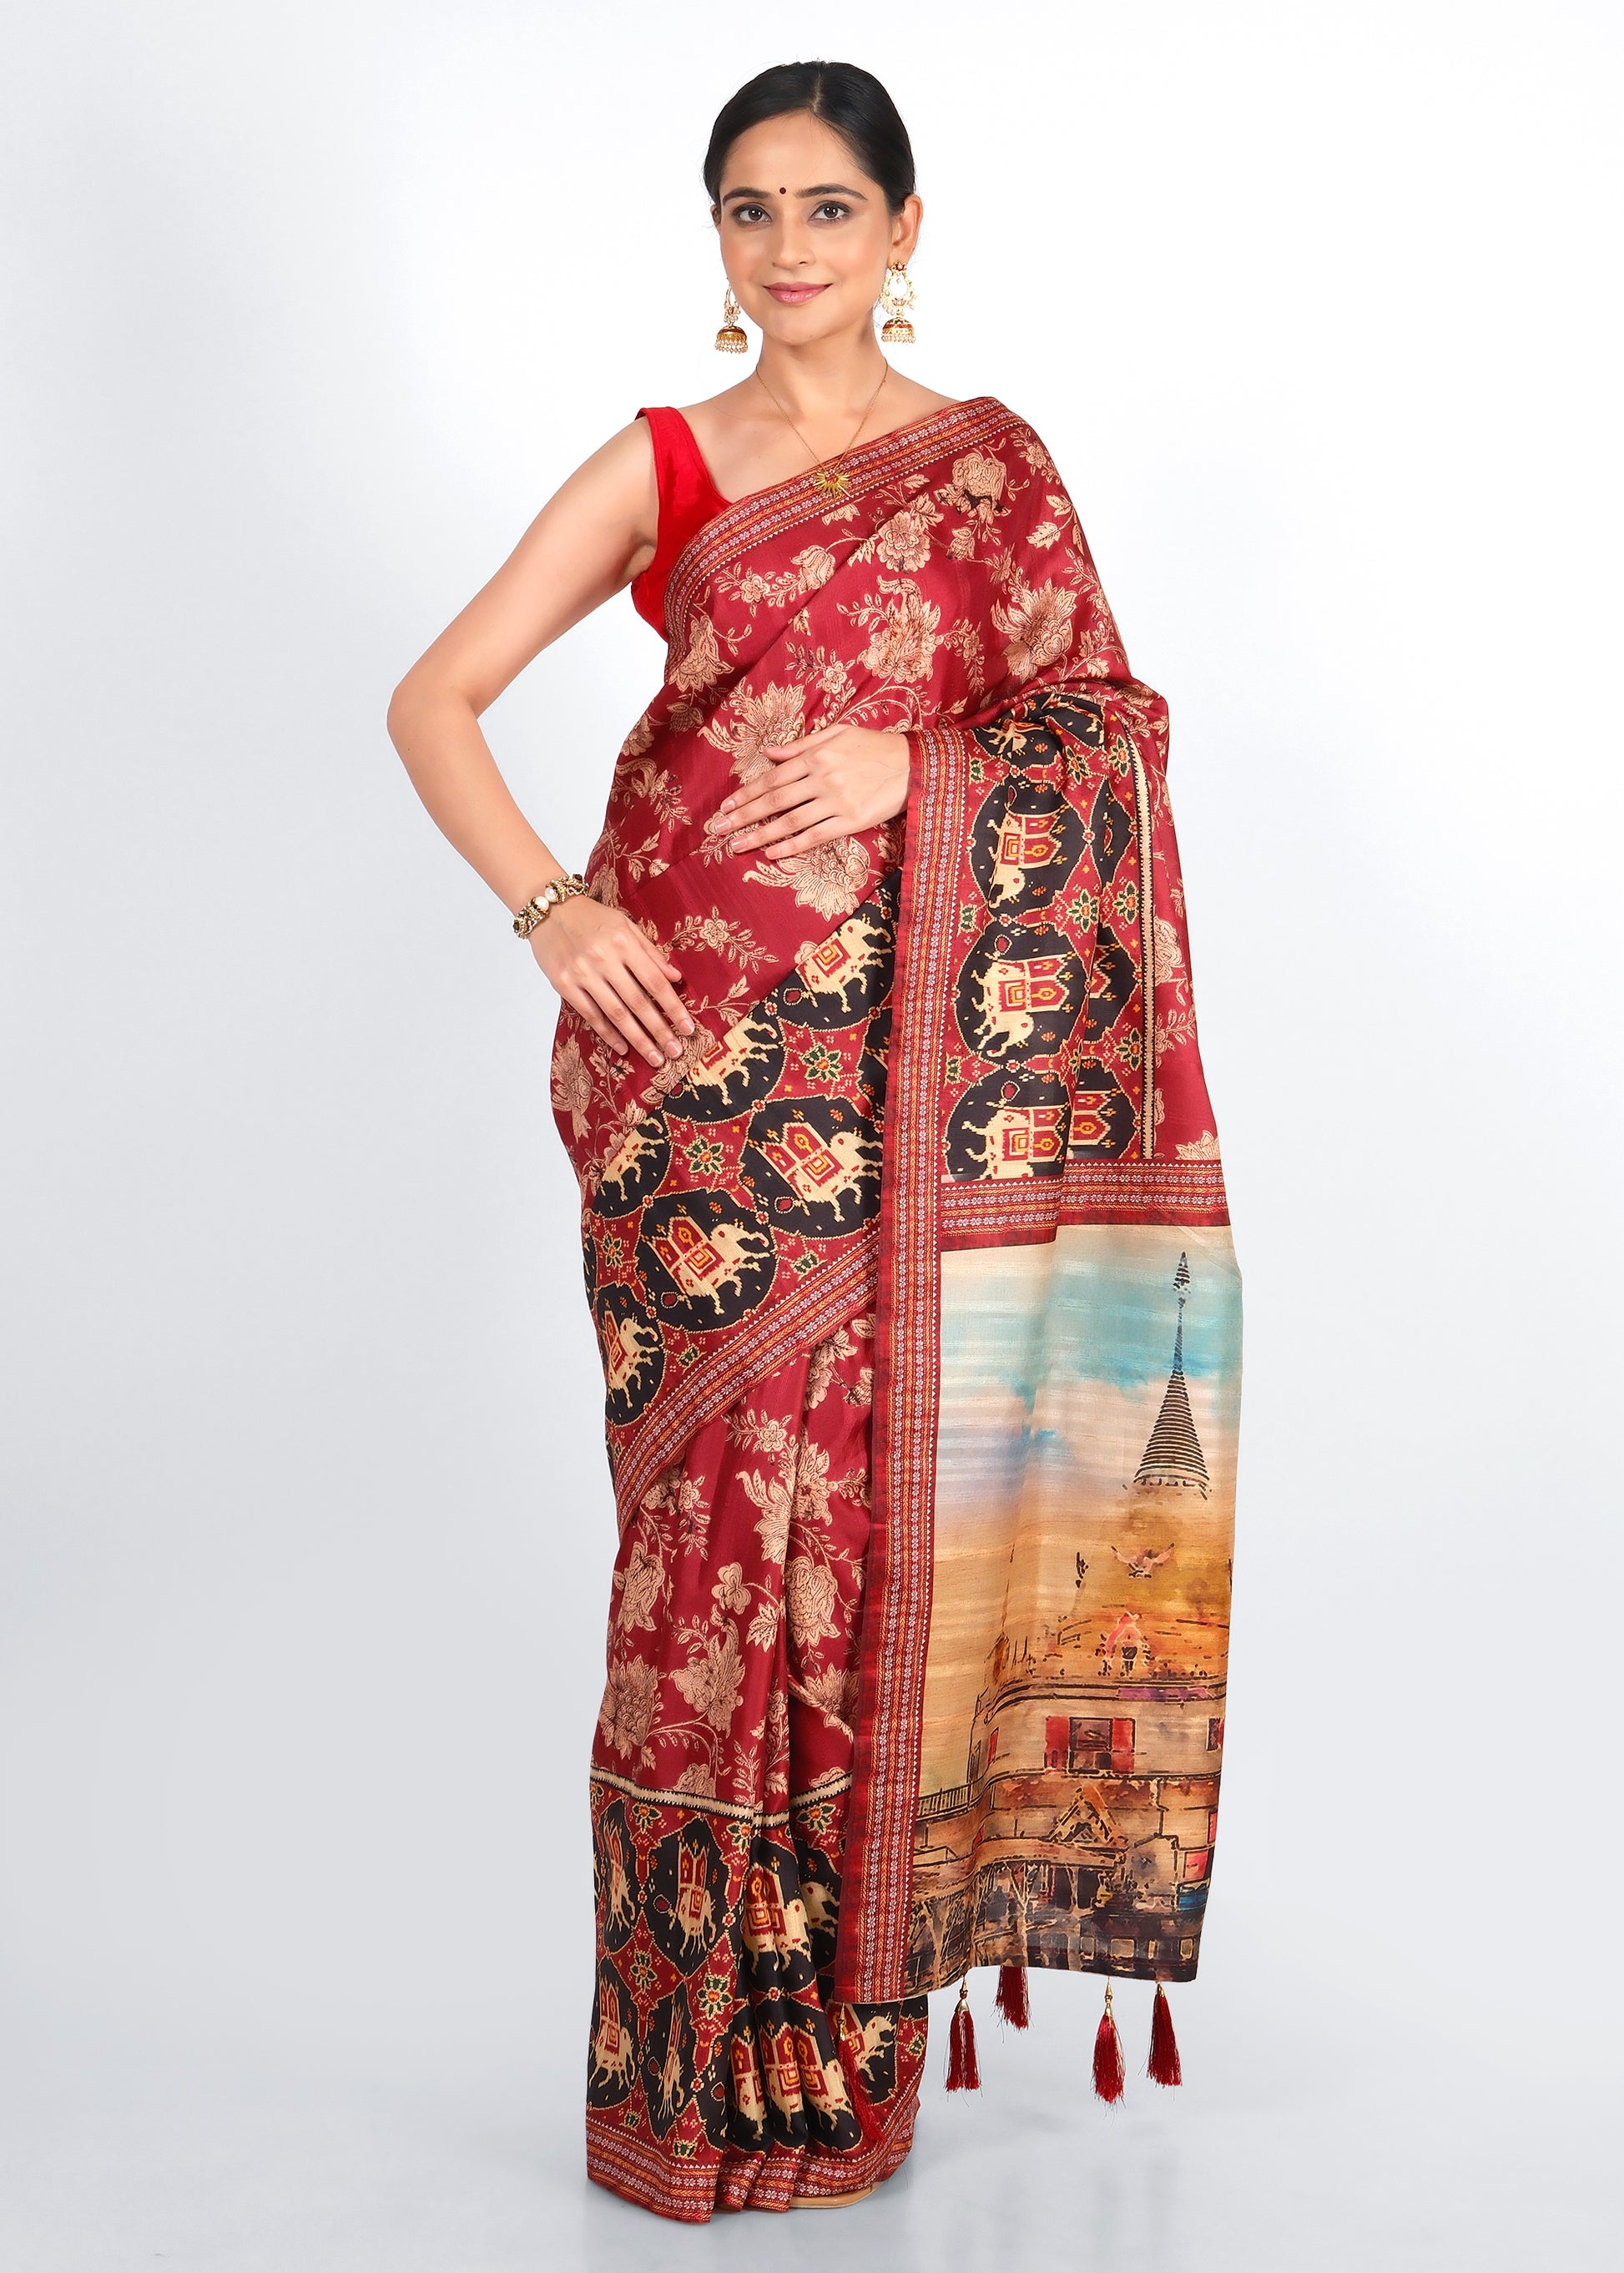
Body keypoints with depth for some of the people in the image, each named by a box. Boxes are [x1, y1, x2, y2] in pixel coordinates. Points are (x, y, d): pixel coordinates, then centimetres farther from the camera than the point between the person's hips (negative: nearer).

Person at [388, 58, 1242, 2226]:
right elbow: (434, 699, 4)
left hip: (910, 1042, 1)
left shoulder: (989, 463, 10)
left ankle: (850, 2005, 14)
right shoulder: (657, 466, 9)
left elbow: (1106, 728, 5)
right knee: (716, 1487, -2)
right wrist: (551, 912, -10)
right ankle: (717, 2033, 8)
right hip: (692, 1026, 0)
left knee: (879, 1482, 0)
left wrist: (905, 762, -12)